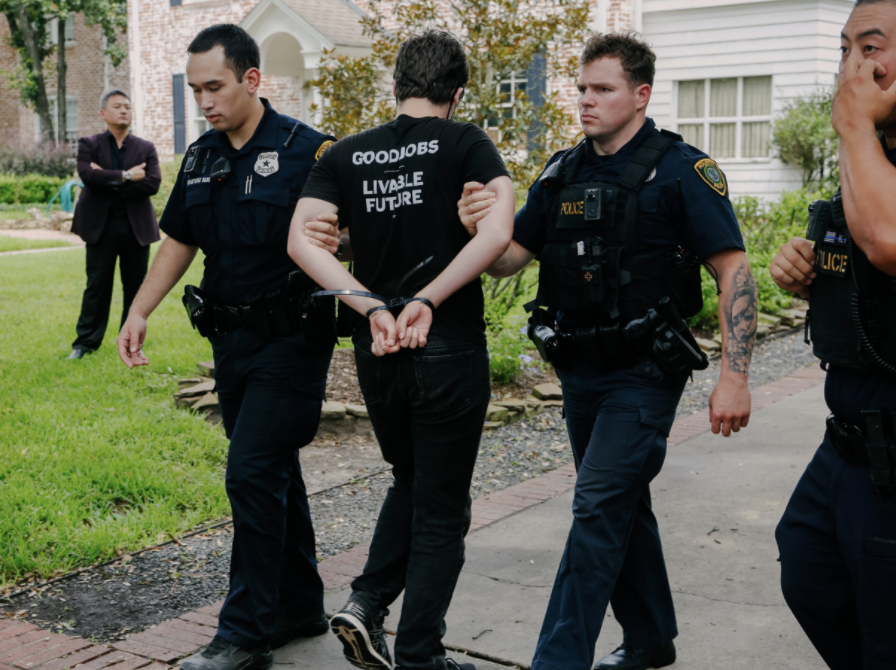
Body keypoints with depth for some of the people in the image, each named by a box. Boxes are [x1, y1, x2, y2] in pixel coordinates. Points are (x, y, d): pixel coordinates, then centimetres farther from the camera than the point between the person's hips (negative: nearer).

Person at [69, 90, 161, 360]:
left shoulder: (145, 148, 8)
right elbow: (88, 175, -14)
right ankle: (86, 342, 10)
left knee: (135, 285, 6)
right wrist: (125, 176, -14)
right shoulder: (89, 145, 6)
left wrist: (109, 181, -11)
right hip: (101, 225, -1)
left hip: (136, 226, 2)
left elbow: (153, 183, -8)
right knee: (97, 285, 2)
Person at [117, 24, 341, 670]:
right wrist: (139, 312, 10)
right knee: (273, 473, 14)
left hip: (290, 341, -7)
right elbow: (179, 241, 18)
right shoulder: (201, 157, 11)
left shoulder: (305, 150, -11)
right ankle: (301, 605, 27)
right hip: (232, 340, 7)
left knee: (253, 474, -9)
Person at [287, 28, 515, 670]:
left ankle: (367, 602, 12)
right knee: (441, 508, 9)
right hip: (448, 351, -4)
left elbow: (301, 241, -7)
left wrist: (373, 308, -11)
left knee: (410, 481, 26)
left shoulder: (347, 154, 5)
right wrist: (427, 299, -18)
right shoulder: (465, 143, -5)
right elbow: (498, 232, -21)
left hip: (377, 353, 4)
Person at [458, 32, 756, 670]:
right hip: (580, 371, 7)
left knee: (598, 508, -11)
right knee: (623, 505, 17)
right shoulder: (563, 173, 7)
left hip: (643, 373, -6)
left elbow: (734, 270, -13)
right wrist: (481, 228, -20)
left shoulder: (682, 170, -10)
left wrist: (735, 376, -20)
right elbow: (508, 260, 4)